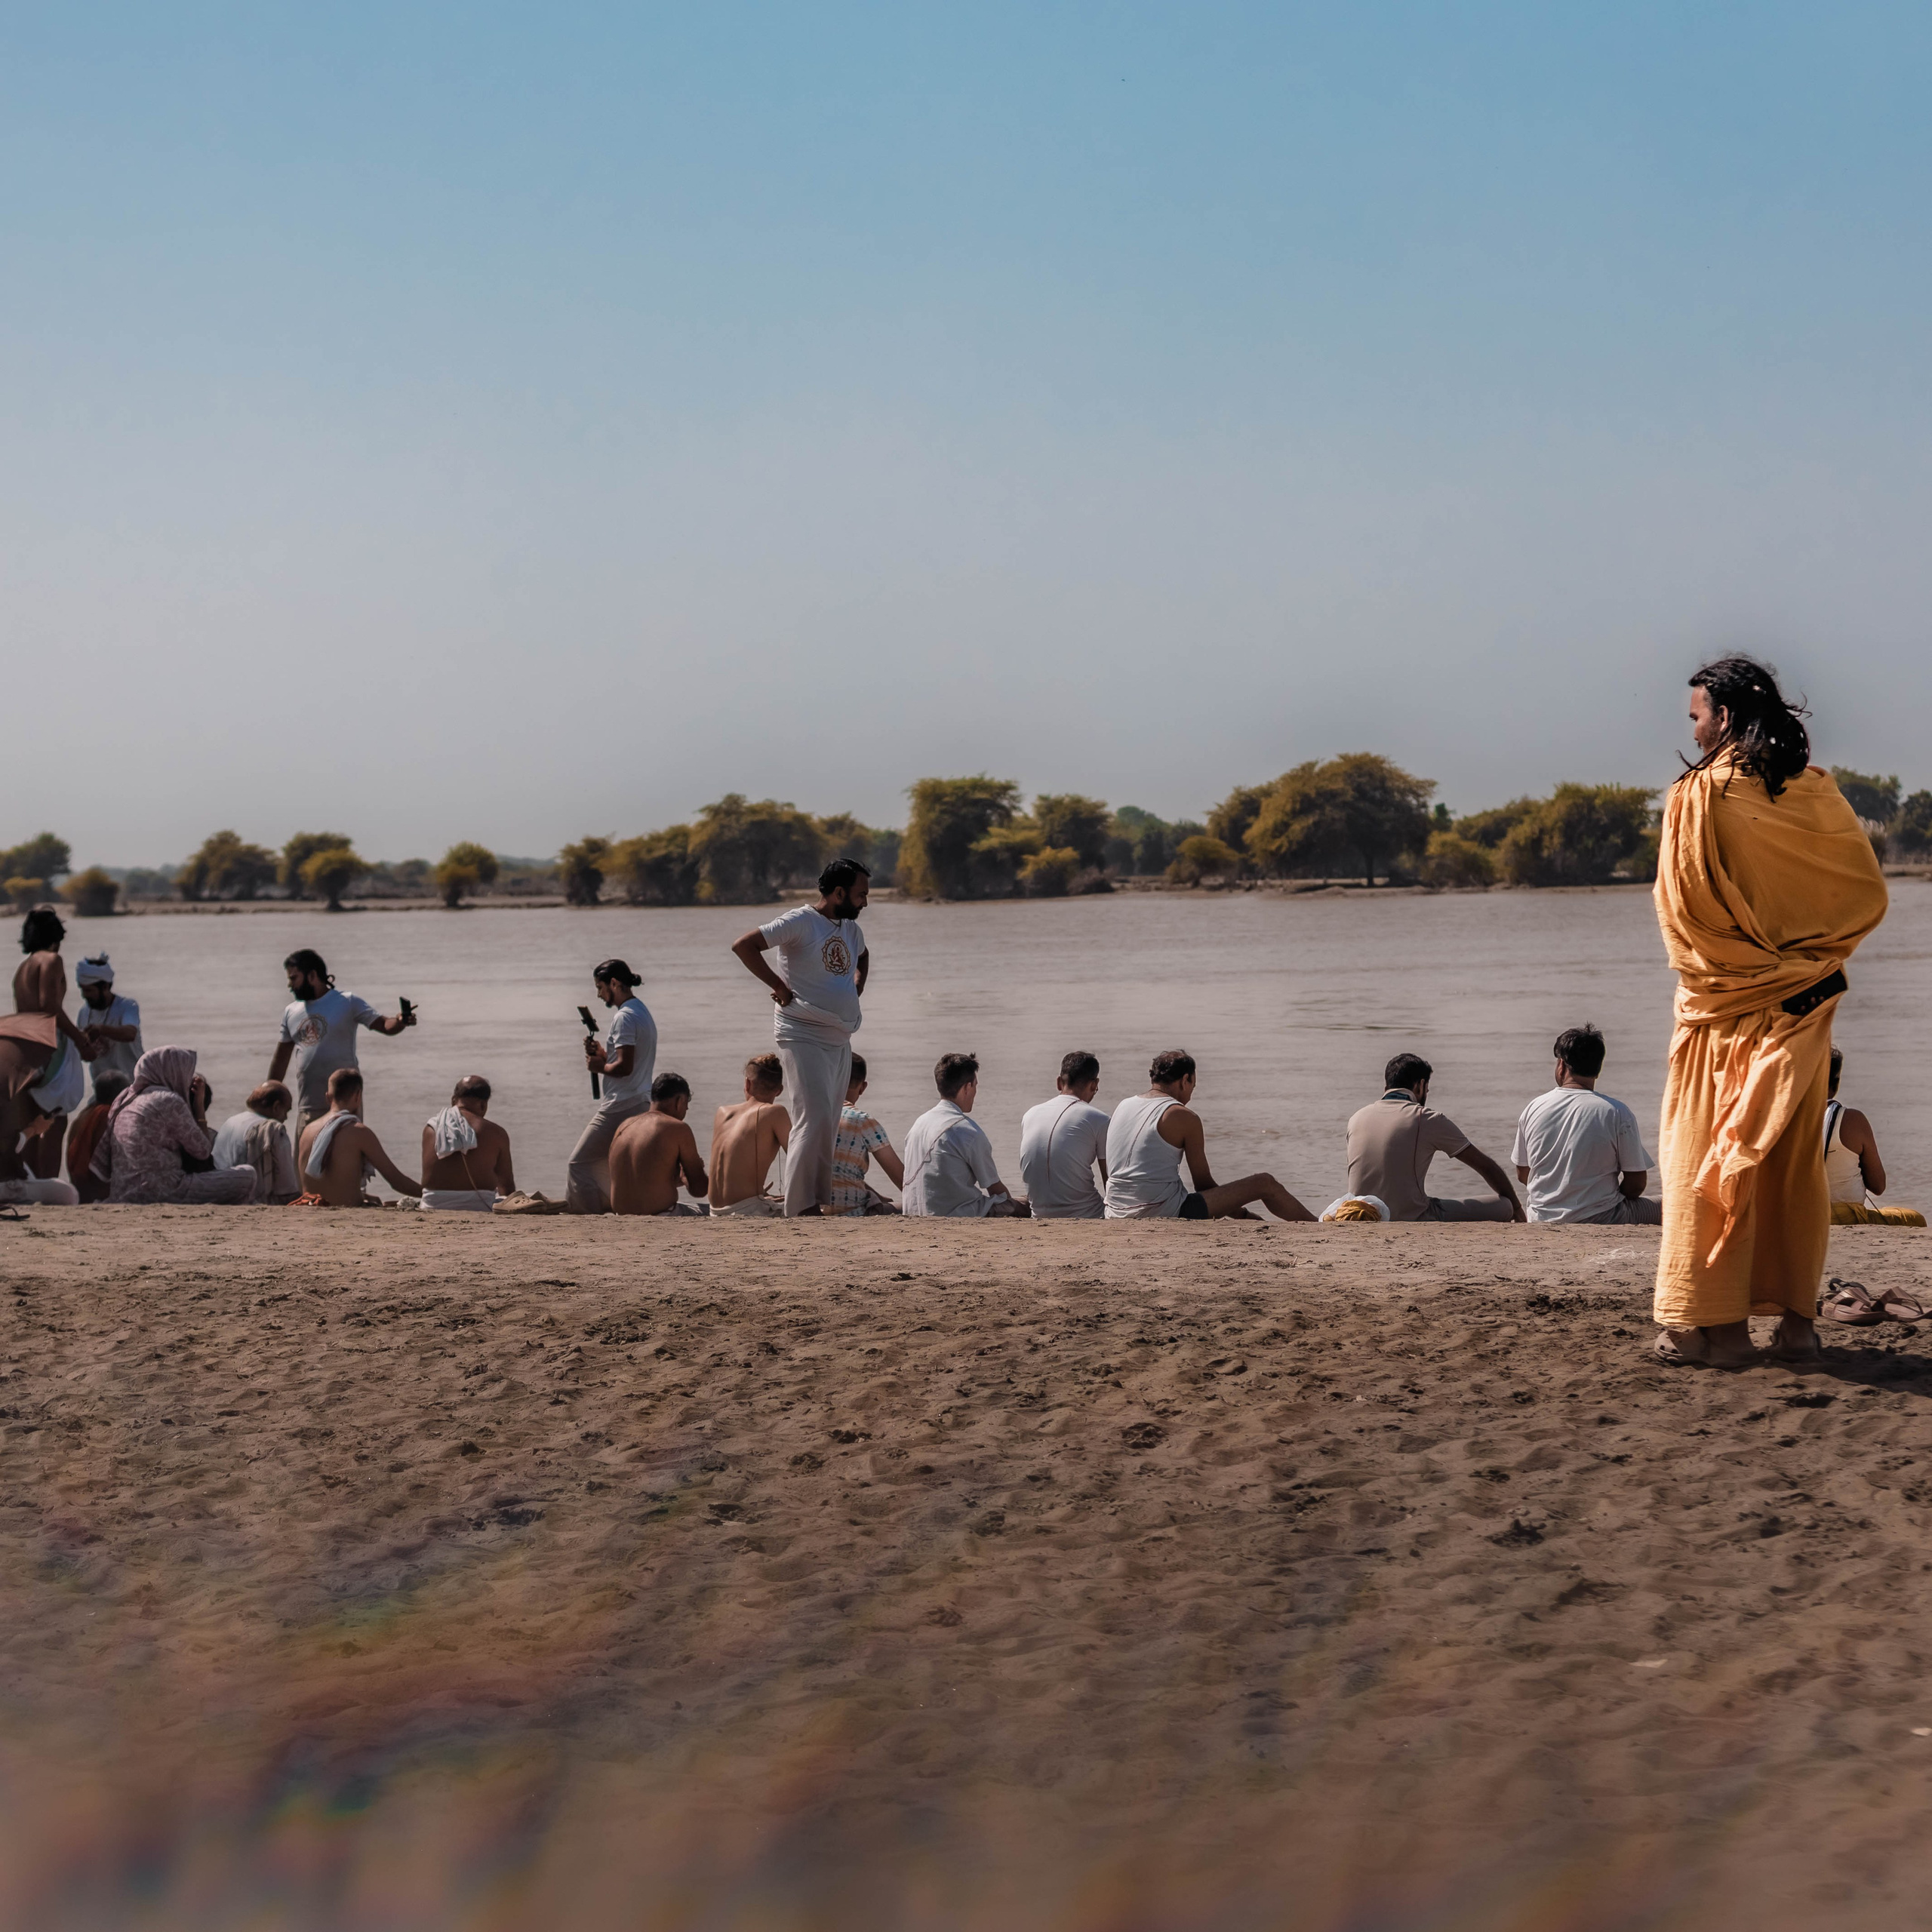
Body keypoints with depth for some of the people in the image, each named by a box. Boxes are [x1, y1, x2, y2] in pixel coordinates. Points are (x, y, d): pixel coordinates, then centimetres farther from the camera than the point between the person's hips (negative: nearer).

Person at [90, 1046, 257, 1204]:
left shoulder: (127, 1099, 14)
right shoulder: (170, 1101, -10)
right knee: (247, 1177, -4)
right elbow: (203, 1151, -3)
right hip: (158, 1194, -9)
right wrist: (200, 1105, 7)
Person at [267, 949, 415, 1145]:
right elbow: (281, 1058, 21)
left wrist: (400, 1021, -33)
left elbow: (383, 1024, -10)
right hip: (307, 1107, 5)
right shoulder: (292, 1012, 13)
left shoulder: (347, 1003, -2)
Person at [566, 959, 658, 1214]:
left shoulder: (624, 1018, -15)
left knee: (579, 1163, -4)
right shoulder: (642, 1012, 17)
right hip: (640, 1105, 10)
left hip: (620, 1106, -10)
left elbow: (624, 1067, -22)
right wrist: (603, 1054, 9)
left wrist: (600, 1066, -6)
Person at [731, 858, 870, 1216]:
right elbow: (744, 945, -17)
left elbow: (862, 958, 38)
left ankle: (820, 1201, 12)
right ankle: (801, 1205, -14)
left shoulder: (851, 929, 15)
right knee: (815, 1119, -16)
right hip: (803, 1037, -8)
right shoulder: (799, 922, -11)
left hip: (840, 1041, 8)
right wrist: (779, 986, -16)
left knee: (829, 1127, 8)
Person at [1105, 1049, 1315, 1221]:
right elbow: (1203, 1184, -1)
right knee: (1265, 1184, 3)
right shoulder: (1184, 1117, -5)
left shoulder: (1123, 1107, 14)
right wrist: (1243, 1215, 15)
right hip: (1165, 1214, -8)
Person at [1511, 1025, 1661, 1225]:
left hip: (1541, 1219, 4)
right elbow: (1637, 1182, -6)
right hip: (1599, 1220, -4)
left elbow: (1522, 1175, 10)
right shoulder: (1617, 1113, -11)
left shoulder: (1533, 1109, 0)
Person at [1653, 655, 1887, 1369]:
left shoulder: (1699, 794, -11)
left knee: (1710, 1156, 3)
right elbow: (1867, 891, 3)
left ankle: (1718, 1324, 1)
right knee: (1795, 1159, 10)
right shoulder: (1817, 792, 1)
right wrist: (1812, 955, 8)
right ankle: (1798, 1321, 11)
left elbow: (1682, 908, -14)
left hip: (1725, 1003, -4)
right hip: (1804, 1002, 4)